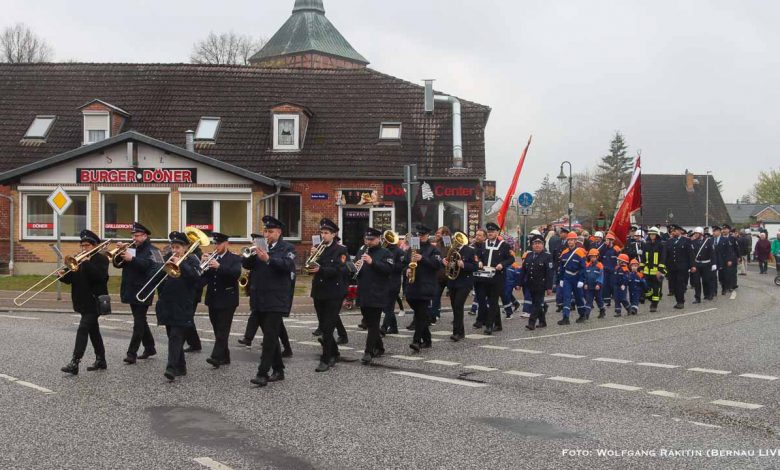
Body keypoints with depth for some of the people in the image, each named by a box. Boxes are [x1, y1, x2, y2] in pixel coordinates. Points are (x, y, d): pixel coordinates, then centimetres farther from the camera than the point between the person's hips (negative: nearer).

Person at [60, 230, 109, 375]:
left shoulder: (101, 259, -7)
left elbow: (100, 276, -24)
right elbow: (72, 278, 10)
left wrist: (86, 262, -23)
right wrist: (63, 276, -11)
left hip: (94, 301, -8)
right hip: (83, 301, 8)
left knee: (83, 329, -15)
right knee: (93, 330, 14)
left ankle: (75, 363, -19)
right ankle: (101, 360, 24)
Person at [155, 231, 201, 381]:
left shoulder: (191, 260, -1)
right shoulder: (168, 260, 15)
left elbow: (196, 276, -19)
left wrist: (181, 263, -22)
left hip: (182, 307, -6)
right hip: (168, 305, 6)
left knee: (176, 337, -14)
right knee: (173, 337, 11)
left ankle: (172, 368, -20)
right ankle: (180, 367, 21)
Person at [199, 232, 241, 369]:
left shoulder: (235, 259, -2)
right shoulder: (211, 258, 13)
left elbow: (236, 273, -20)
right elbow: (204, 276, 5)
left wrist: (219, 267, -30)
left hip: (227, 300, -6)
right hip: (213, 300, 6)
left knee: (223, 330, -10)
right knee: (218, 330, 10)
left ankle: (216, 357, -18)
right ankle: (225, 357, 18)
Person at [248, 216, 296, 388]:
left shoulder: (287, 248, 0)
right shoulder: (259, 247, 15)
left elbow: (287, 265, -19)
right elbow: (246, 264, 5)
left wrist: (268, 259, -33)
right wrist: (250, 254, -15)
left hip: (276, 300, -6)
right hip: (259, 300, 6)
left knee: (270, 336, -11)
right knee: (270, 336, 12)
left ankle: (263, 373, -13)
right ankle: (278, 370, 22)